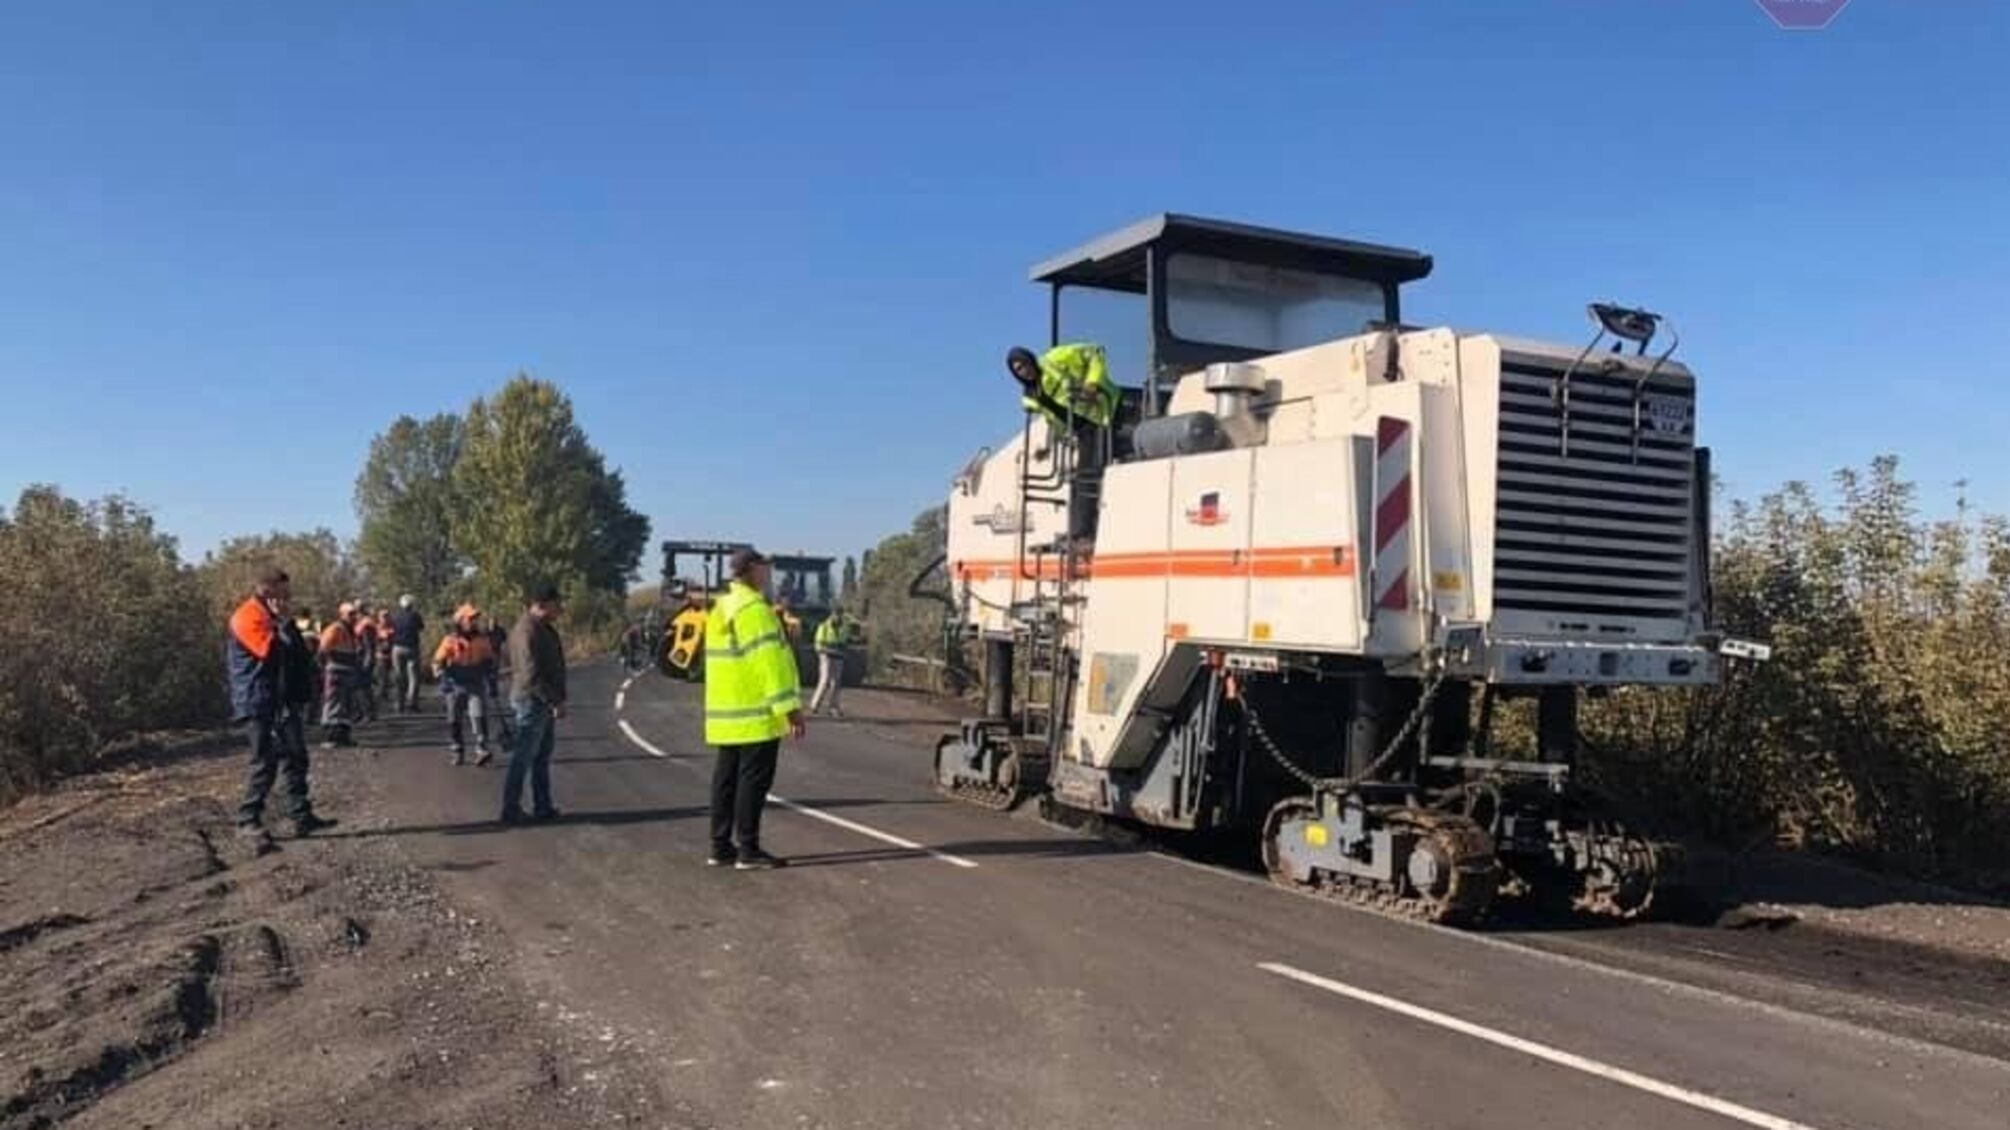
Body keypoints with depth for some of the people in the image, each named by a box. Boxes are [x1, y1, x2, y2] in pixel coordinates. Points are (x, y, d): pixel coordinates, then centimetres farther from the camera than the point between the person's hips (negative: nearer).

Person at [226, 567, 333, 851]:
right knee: (265, 762, -8)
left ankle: (302, 817, 15)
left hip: (283, 700, 9)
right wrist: (283, 625, -13)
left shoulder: (274, 618, 15)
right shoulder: (248, 618, -13)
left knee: (295, 758, 10)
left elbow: (299, 653, 17)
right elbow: (276, 650, -26)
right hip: (258, 704, -9)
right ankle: (248, 821, 3)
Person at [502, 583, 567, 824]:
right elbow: (533, 675, -26)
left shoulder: (544, 628, 11)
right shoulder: (527, 631, -21)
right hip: (531, 701, -11)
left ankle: (542, 807, 22)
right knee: (523, 757, -3)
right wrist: (555, 701, -24)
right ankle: (511, 810, 5)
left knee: (543, 755, 15)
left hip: (543, 701, 11)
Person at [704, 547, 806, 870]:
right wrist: (791, 707, -19)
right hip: (756, 715, -9)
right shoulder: (755, 610, -15)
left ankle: (721, 847, 17)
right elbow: (770, 662, -20)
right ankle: (748, 851, -2)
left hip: (724, 715, 9)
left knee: (727, 779, 12)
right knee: (753, 780, -4)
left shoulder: (720, 609, 15)